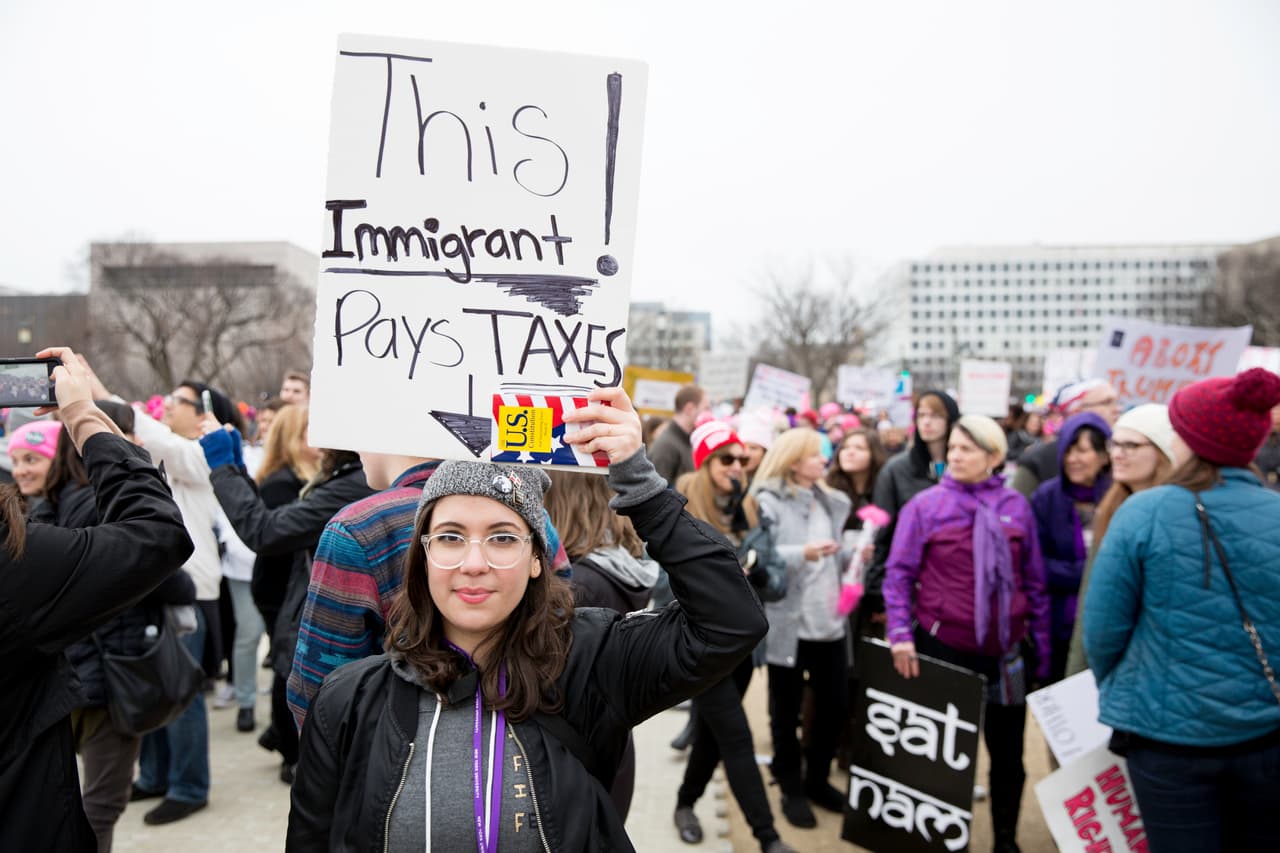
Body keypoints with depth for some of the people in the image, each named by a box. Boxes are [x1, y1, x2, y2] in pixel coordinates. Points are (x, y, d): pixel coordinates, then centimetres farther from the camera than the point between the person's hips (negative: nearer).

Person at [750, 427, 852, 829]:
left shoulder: (832, 502, 11)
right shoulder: (769, 502, -8)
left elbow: (834, 559, 15)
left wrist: (853, 555, -5)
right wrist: (801, 554, -30)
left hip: (830, 622, 6)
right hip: (788, 624, -5)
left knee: (834, 706, 11)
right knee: (786, 712, 9)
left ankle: (817, 780, 32)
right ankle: (792, 789, 26)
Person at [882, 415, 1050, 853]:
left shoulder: (1016, 507, 1)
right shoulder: (926, 505, -6)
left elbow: (1034, 580, 7)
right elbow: (899, 573, -5)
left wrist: (1041, 645, 6)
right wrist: (901, 633, -16)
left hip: (1006, 650, 2)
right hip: (943, 647, -2)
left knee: (1008, 752, 14)